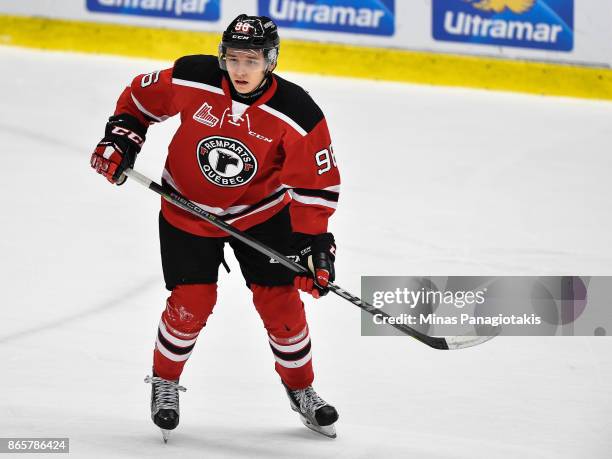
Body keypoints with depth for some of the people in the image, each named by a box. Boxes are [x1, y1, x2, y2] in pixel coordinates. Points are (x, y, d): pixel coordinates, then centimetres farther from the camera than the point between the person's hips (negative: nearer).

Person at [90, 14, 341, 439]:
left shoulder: (297, 114, -24)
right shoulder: (191, 79, -22)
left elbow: (315, 184, -18)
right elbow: (142, 97, -2)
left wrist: (314, 244, -23)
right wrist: (120, 140, -10)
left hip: (262, 212, 0)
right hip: (188, 210, 0)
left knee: (279, 300, 1)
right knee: (191, 303, -4)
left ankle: (301, 389, 23)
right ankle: (164, 381, 22)